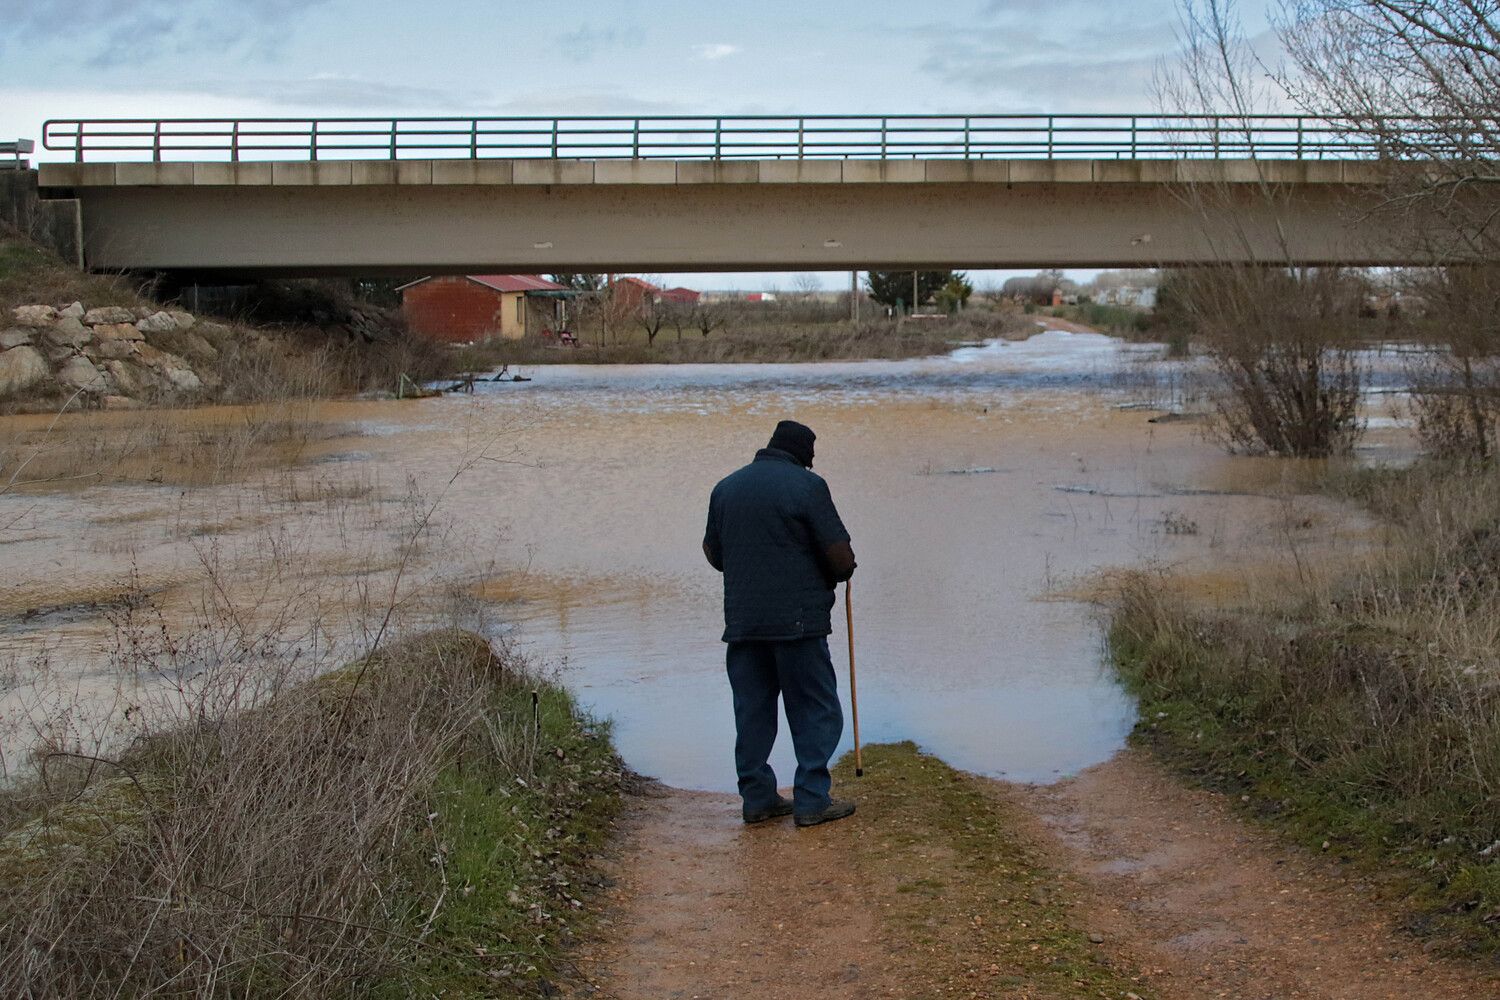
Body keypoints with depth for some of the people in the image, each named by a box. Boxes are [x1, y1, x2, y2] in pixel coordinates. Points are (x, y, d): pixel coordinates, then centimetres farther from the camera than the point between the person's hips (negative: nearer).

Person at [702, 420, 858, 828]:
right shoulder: (807, 485, -7)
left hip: (741, 620, 5)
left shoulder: (726, 487, 11)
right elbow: (841, 556, -9)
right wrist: (840, 572, 12)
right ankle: (812, 801, 2)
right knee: (815, 711, 3)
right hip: (797, 620, -5)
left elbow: (714, 553, 18)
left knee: (752, 711, 11)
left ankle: (757, 799, 13)